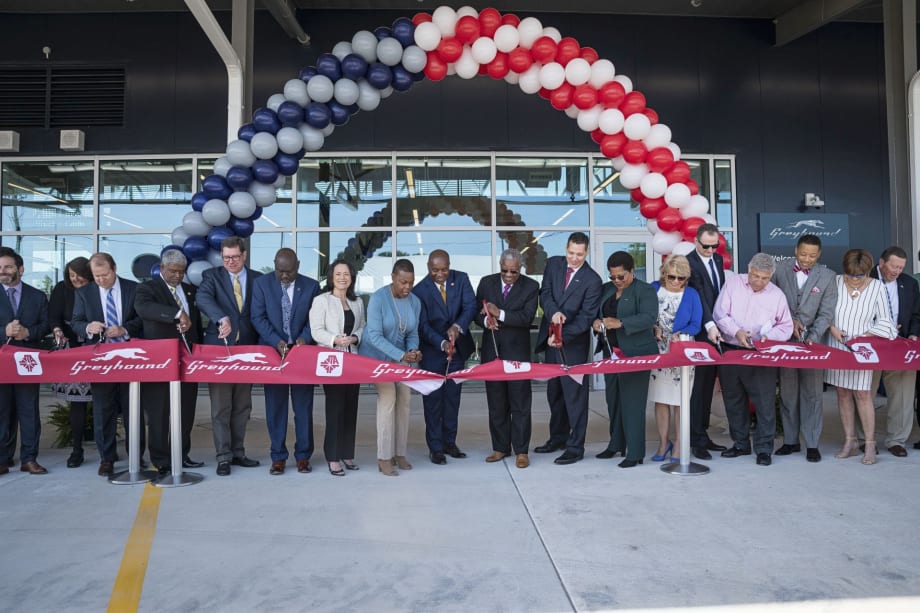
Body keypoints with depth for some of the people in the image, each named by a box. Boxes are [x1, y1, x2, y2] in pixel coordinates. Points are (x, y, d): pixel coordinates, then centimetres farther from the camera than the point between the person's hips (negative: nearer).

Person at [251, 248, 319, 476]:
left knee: (304, 406, 5)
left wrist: (304, 338, -15)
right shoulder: (261, 284, 1)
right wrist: (276, 341, -16)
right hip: (273, 351, 0)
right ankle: (278, 457, 15)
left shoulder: (311, 286, 2)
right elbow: (258, 317, -4)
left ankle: (303, 455, 15)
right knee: (275, 406, 5)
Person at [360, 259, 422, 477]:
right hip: (377, 355, -5)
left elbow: (413, 334, 3)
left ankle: (399, 453, 11)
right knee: (387, 398, -16)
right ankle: (384, 458, -9)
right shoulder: (378, 298, -19)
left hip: (400, 356, 5)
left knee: (404, 400, -2)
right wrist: (402, 356, -31)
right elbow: (375, 336, -23)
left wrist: (413, 351, -19)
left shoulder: (415, 301, -3)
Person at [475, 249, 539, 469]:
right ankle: (500, 447, 22)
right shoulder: (486, 283, 6)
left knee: (520, 403, 0)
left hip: (517, 351, -3)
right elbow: (476, 311, 7)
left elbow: (527, 317, -13)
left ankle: (521, 451, 8)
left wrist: (500, 314, -22)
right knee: (496, 402, 11)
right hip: (492, 350, 3)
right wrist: (485, 320, -15)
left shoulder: (531, 286, -3)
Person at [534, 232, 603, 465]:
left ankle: (575, 447, 7)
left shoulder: (592, 280, -11)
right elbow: (545, 293, -1)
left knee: (574, 394, -1)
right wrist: (553, 312, -21)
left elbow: (586, 316, -13)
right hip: (551, 338, 6)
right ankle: (558, 437, 31)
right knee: (554, 391, 16)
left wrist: (563, 336, -22)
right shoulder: (553, 264, 3)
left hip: (574, 343, -5)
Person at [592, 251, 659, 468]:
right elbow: (594, 312, 15)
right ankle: (616, 444, 27)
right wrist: (596, 322, -8)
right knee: (613, 399, 13)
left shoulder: (644, 290, -6)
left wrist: (619, 323, -30)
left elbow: (649, 318, -19)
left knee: (632, 402, -5)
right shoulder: (606, 289, 13)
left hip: (636, 354, -7)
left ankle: (635, 452, 3)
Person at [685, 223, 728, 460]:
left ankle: (703, 434, 22)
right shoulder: (689, 263, -11)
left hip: (715, 330, 8)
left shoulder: (718, 259, 14)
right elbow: (699, 296, -21)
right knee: (698, 386, -4)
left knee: (708, 385, 13)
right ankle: (696, 440, 3)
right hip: (700, 333, -8)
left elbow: (721, 291, 18)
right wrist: (710, 325, -30)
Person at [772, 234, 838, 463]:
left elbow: (826, 313, -5)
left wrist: (812, 338, -18)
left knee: (812, 393, 1)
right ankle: (790, 440, 19)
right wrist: (789, 320, -7)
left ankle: (812, 444, 9)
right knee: (787, 391, 8)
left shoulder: (827, 276, -2)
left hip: (813, 340, -1)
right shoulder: (780, 269, 0)